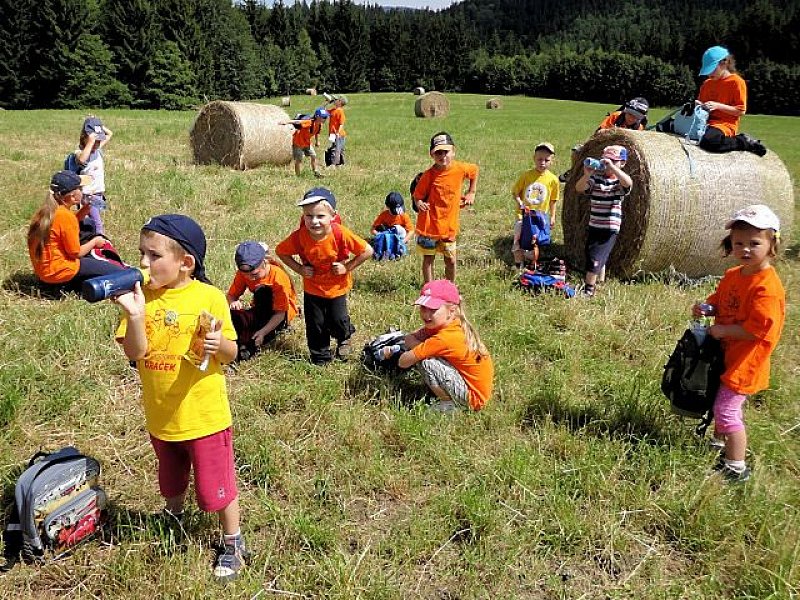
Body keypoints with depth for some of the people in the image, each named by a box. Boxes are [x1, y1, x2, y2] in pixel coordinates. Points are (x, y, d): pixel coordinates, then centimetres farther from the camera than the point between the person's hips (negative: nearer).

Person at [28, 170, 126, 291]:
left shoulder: (45, 211, 5)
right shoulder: (66, 216, -20)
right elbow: (76, 253, -15)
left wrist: (84, 210, 10)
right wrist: (94, 242, 2)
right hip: (60, 272, -9)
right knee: (116, 271, -7)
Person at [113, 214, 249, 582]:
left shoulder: (209, 297, -16)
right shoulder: (141, 295, -7)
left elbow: (230, 352, -10)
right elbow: (134, 352, -15)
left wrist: (218, 344, -32)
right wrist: (135, 315, -30)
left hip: (204, 414, -4)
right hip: (160, 414, 5)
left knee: (215, 483, 8)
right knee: (171, 478, 28)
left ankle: (233, 544, 31)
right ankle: (173, 520, 57)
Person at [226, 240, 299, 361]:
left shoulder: (278, 277, -29)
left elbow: (280, 313, -27)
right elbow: (231, 295, -9)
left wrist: (262, 332, -39)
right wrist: (233, 302, -34)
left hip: (283, 312, -3)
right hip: (260, 310, 3)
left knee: (262, 291, -35)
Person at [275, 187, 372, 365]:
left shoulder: (340, 234, -28)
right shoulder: (299, 236, -23)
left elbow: (367, 251, -20)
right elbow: (280, 251, -5)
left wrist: (348, 267, -19)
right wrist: (299, 269, -12)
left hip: (337, 287, -1)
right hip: (312, 288, 2)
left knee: (337, 321, 3)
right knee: (315, 324, 10)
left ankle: (344, 338, 40)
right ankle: (320, 358, 33)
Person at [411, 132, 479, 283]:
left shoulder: (460, 168, -6)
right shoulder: (429, 175, -14)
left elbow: (475, 170, 15)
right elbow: (417, 195, -6)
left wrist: (471, 193, 13)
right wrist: (419, 204, -29)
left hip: (449, 225, 2)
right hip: (429, 224, -2)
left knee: (451, 260, 10)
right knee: (428, 259, 8)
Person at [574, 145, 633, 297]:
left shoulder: (620, 181, -4)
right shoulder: (596, 178, 4)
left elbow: (628, 183, -28)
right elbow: (579, 188, -10)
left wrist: (612, 167, -37)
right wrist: (586, 175, -28)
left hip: (610, 229, -4)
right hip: (593, 227, 4)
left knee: (596, 259, -12)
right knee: (600, 260, 16)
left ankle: (588, 290, -6)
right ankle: (599, 282, 33)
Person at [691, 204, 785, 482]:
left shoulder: (767, 287, -25)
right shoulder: (732, 275, 3)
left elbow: (758, 330, -29)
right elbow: (720, 302, 18)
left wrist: (722, 330, -23)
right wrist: (706, 308, -4)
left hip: (745, 361, -9)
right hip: (726, 354, 9)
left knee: (726, 409, -7)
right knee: (721, 403, 24)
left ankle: (736, 467, 7)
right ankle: (719, 444, 46)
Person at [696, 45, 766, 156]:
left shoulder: (737, 82, -3)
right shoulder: (707, 83, 16)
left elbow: (741, 111, -7)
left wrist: (718, 106, -17)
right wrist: (698, 105, 1)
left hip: (726, 124, -7)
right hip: (706, 121, 7)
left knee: (708, 141, -42)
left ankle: (744, 142, -12)